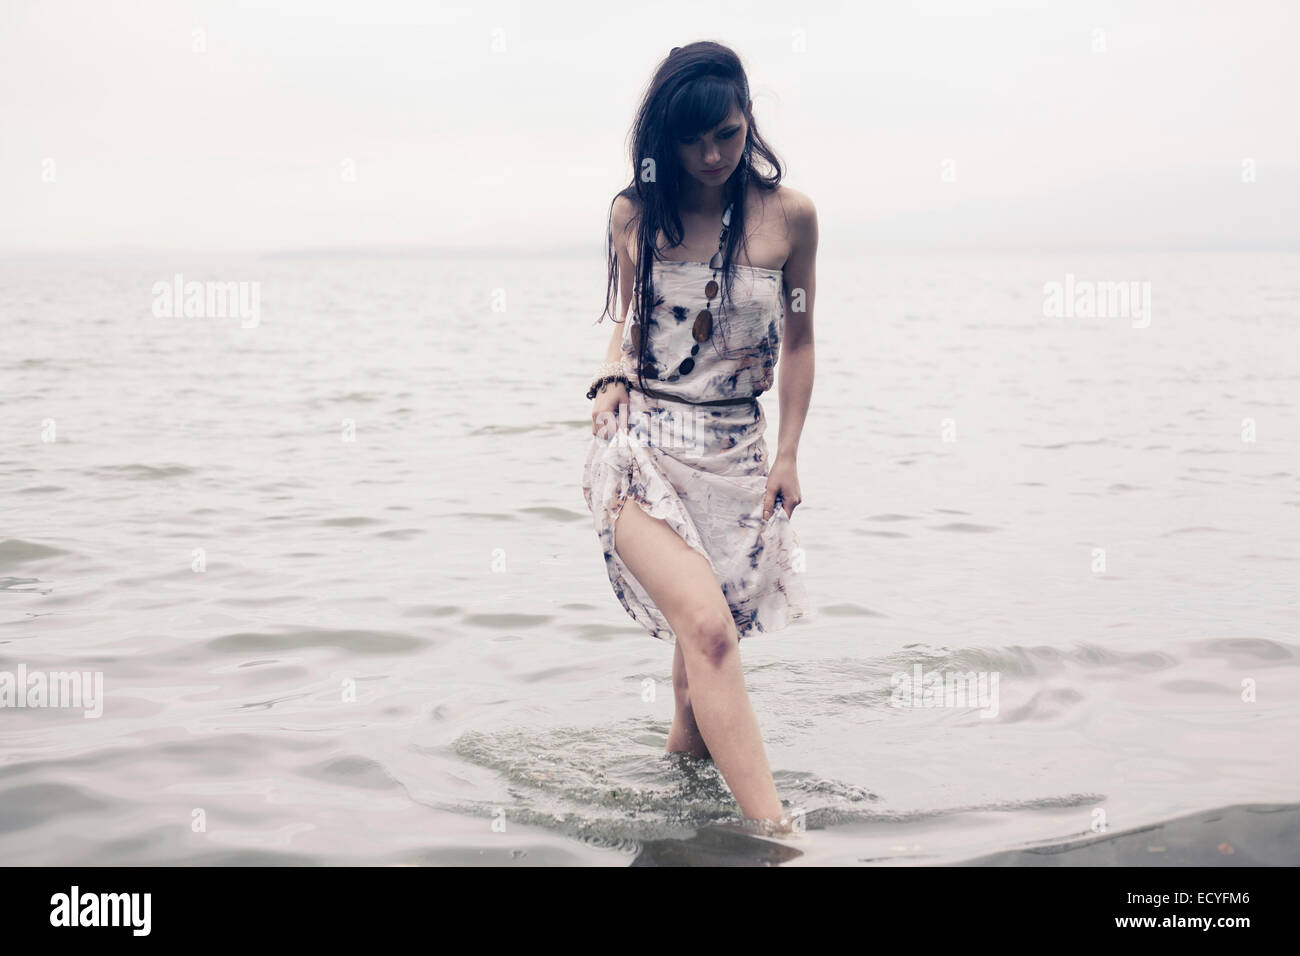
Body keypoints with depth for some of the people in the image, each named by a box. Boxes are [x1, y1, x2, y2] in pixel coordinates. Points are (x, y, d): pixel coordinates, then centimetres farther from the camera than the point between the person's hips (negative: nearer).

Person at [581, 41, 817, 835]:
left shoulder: (789, 215, 0)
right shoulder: (635, 214, 3)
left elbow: (798, 341, 9)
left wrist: (788, 454, 8)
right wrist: (611, 377, -1)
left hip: (734, 455, 2)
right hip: (642, 446, -2)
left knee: (705, 632, 7)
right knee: (708, 628, -20)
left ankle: (688, 743, 40)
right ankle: (774, 829, -26)